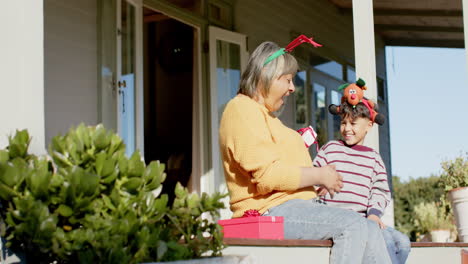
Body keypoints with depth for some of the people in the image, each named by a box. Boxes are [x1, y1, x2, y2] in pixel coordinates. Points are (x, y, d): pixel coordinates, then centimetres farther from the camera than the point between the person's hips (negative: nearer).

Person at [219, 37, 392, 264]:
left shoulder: (265, 115, 27)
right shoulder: (242, 110, -8)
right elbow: (267, 175, -19)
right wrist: (319, 176, -10)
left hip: (298, 204, 10)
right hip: (272, 211, -10)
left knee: (370, 232, -2)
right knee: (353, 225, -21)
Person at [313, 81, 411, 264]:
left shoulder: (374, 158, 17)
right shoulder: (330, 149, 9)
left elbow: (380, 191, 11)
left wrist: (374, 213, -8)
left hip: (362, 219, 5)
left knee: (403, 242, -13)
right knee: (384, 238, -25)